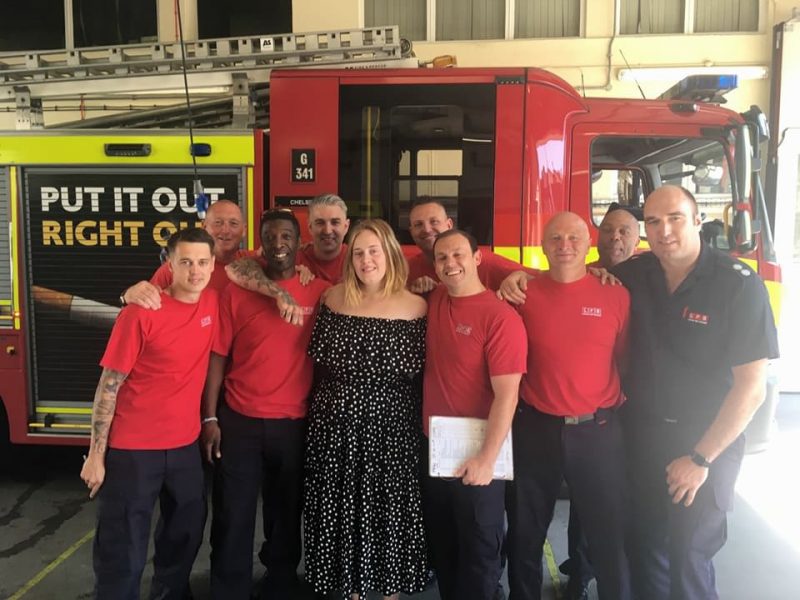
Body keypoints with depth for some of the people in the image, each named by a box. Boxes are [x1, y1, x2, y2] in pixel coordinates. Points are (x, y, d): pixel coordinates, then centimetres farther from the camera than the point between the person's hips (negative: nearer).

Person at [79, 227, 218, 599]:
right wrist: (96, 455, -12)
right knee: (123, 551, 5)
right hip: (132, 448, -5)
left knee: (186, 536, 20)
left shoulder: (212, 303, -2)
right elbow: (109, 386, -13)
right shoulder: (141, 313, -16)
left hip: (186, 444, 6)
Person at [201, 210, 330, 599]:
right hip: (240, 422, 0)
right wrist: (210, 418, -4)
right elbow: (218, 357, 0)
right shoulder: (236, 292, -1)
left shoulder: (321, 292, -1)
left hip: (296, 424, 1)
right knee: (232, 519, 7)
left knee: (286, 515, 15)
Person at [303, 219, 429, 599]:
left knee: (389, 507, 8)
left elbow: (414, 369, -6)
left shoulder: (414, 306, -6)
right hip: (336, 422, 3)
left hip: (389, 424, -2)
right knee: (341, 507, 12)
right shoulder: (334, 297, 2)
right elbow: (319, 356, 8)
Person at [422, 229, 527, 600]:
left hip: (477, 456, -6)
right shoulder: (433, 301, 2)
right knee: (440, 545, 21)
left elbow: (507, 394, -19)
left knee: (478, 552, 12)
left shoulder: (501, 316, -16)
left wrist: (487, 458, -20)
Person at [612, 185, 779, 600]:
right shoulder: (634, 274, -4)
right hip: (640, 433, 4)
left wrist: (700, 458, -15)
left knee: (690, 557, 8)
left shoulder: (740, 285, -17)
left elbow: (751, 386, -17)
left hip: (707, 440, -4)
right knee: (646, 544, 18)